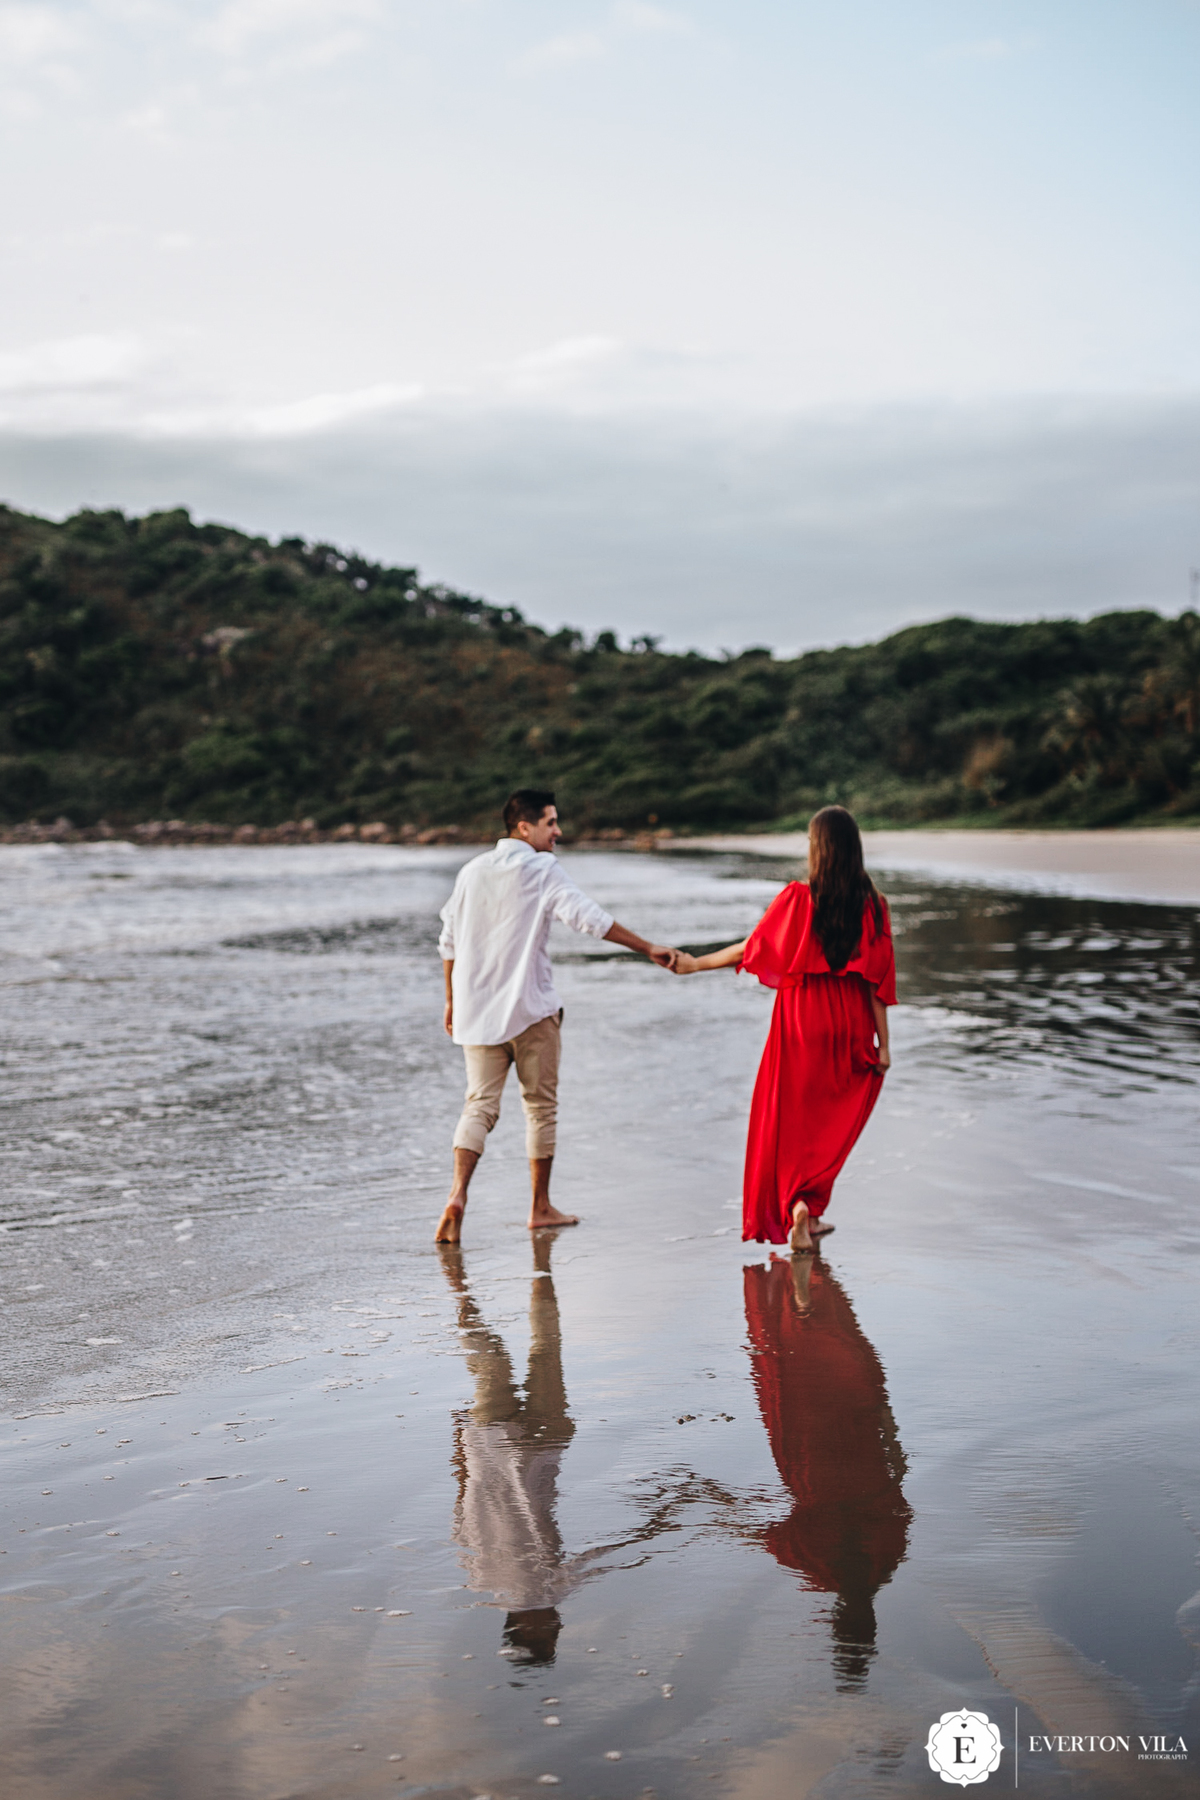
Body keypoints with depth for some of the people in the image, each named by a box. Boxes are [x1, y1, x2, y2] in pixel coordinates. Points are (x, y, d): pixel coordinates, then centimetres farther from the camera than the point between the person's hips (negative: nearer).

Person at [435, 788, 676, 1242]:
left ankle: (457, 1194, -17)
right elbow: (590, 918, -18)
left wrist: (452, 1000, 21)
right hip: (531, 1008, -4)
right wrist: (648, 949, -17)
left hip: (477, 1010, 4)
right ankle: (540, 1208, 15)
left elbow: (449, 940, 11)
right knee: (541, 1106, 9)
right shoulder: (543, 871, -7)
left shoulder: (472, 871, 8)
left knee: (480, 1104, 4)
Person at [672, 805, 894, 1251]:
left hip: (801, 1017, -2)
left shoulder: (797, 897, -12)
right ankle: (810, 1209, 18)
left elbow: (751, 949, -8)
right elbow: (878, 979, -6)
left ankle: (795, 1207, -6)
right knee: (832, 1119, 17)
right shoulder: (871, 904, -6)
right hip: (849, 1023, 2)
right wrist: (883, 1043, -1)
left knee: (791, 1118, 9)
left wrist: (696, 964, 5)